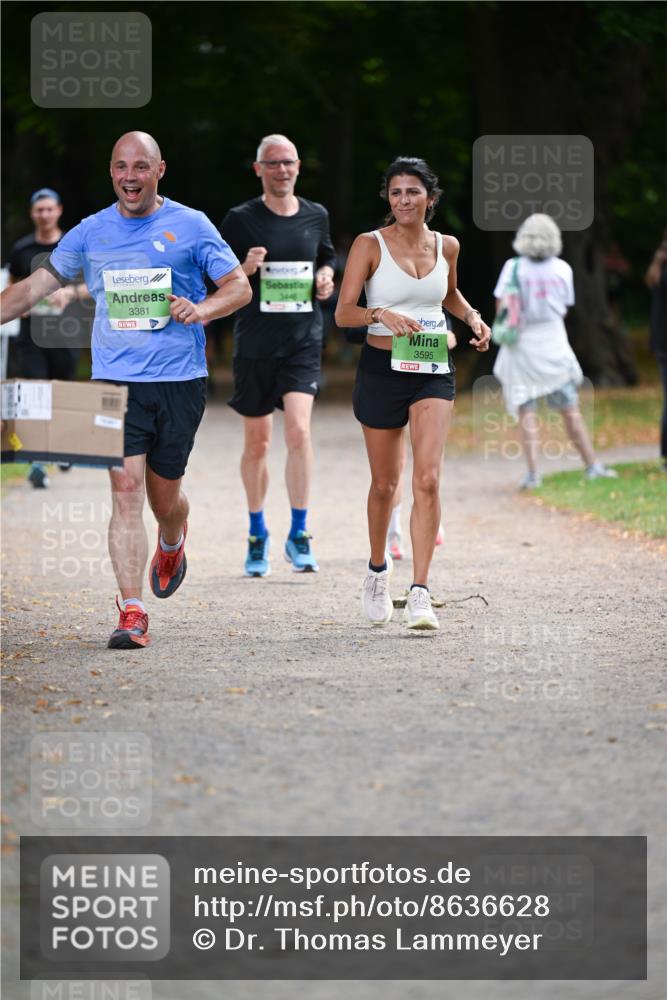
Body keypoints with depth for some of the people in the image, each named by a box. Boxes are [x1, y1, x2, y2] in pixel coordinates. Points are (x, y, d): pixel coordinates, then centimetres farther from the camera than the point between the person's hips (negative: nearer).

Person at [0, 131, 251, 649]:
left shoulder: (190, 226, 1)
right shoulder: (92, 232, 8)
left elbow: (240, 286, 0)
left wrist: (203, 309, -19)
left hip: (178, 382, -1)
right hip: (116, 381, 1)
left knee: (164, 495, 9)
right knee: (126, 491, -11)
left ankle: (172, 545, 47)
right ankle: (132, 613, -12)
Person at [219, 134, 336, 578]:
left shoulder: (316, 216, 7)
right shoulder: (241, 220, -2)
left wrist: (326, 276, 3)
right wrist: (244, 269, -18)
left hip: (303, 340, 1)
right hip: (255, 342, -1)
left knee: (299, 430, -17)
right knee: (257, 442, 8)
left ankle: (299, 535, -9)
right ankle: (258, 535, 25)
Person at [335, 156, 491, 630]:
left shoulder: (446, 246, 6)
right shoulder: (370, 245, -6)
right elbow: (343, 312, -10)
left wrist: (473, 317, 8)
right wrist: (381, 313, -28)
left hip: (433, 372, 2)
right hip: (382, 369, -2)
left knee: (428, 479, -13)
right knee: (385, 484, 10)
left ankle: (420, 593, -14)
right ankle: (378, 571, 35)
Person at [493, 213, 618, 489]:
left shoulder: (514, 267, -9)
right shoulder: (562, 269, -2)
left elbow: (501, 307, -9)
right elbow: (565, 306, 8)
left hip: (521, 347, -2)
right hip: (554, 344, 2)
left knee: (526, 413, 0)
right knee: (570, 411, 10)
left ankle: (532, 473, -9)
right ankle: (592, 466, 12)